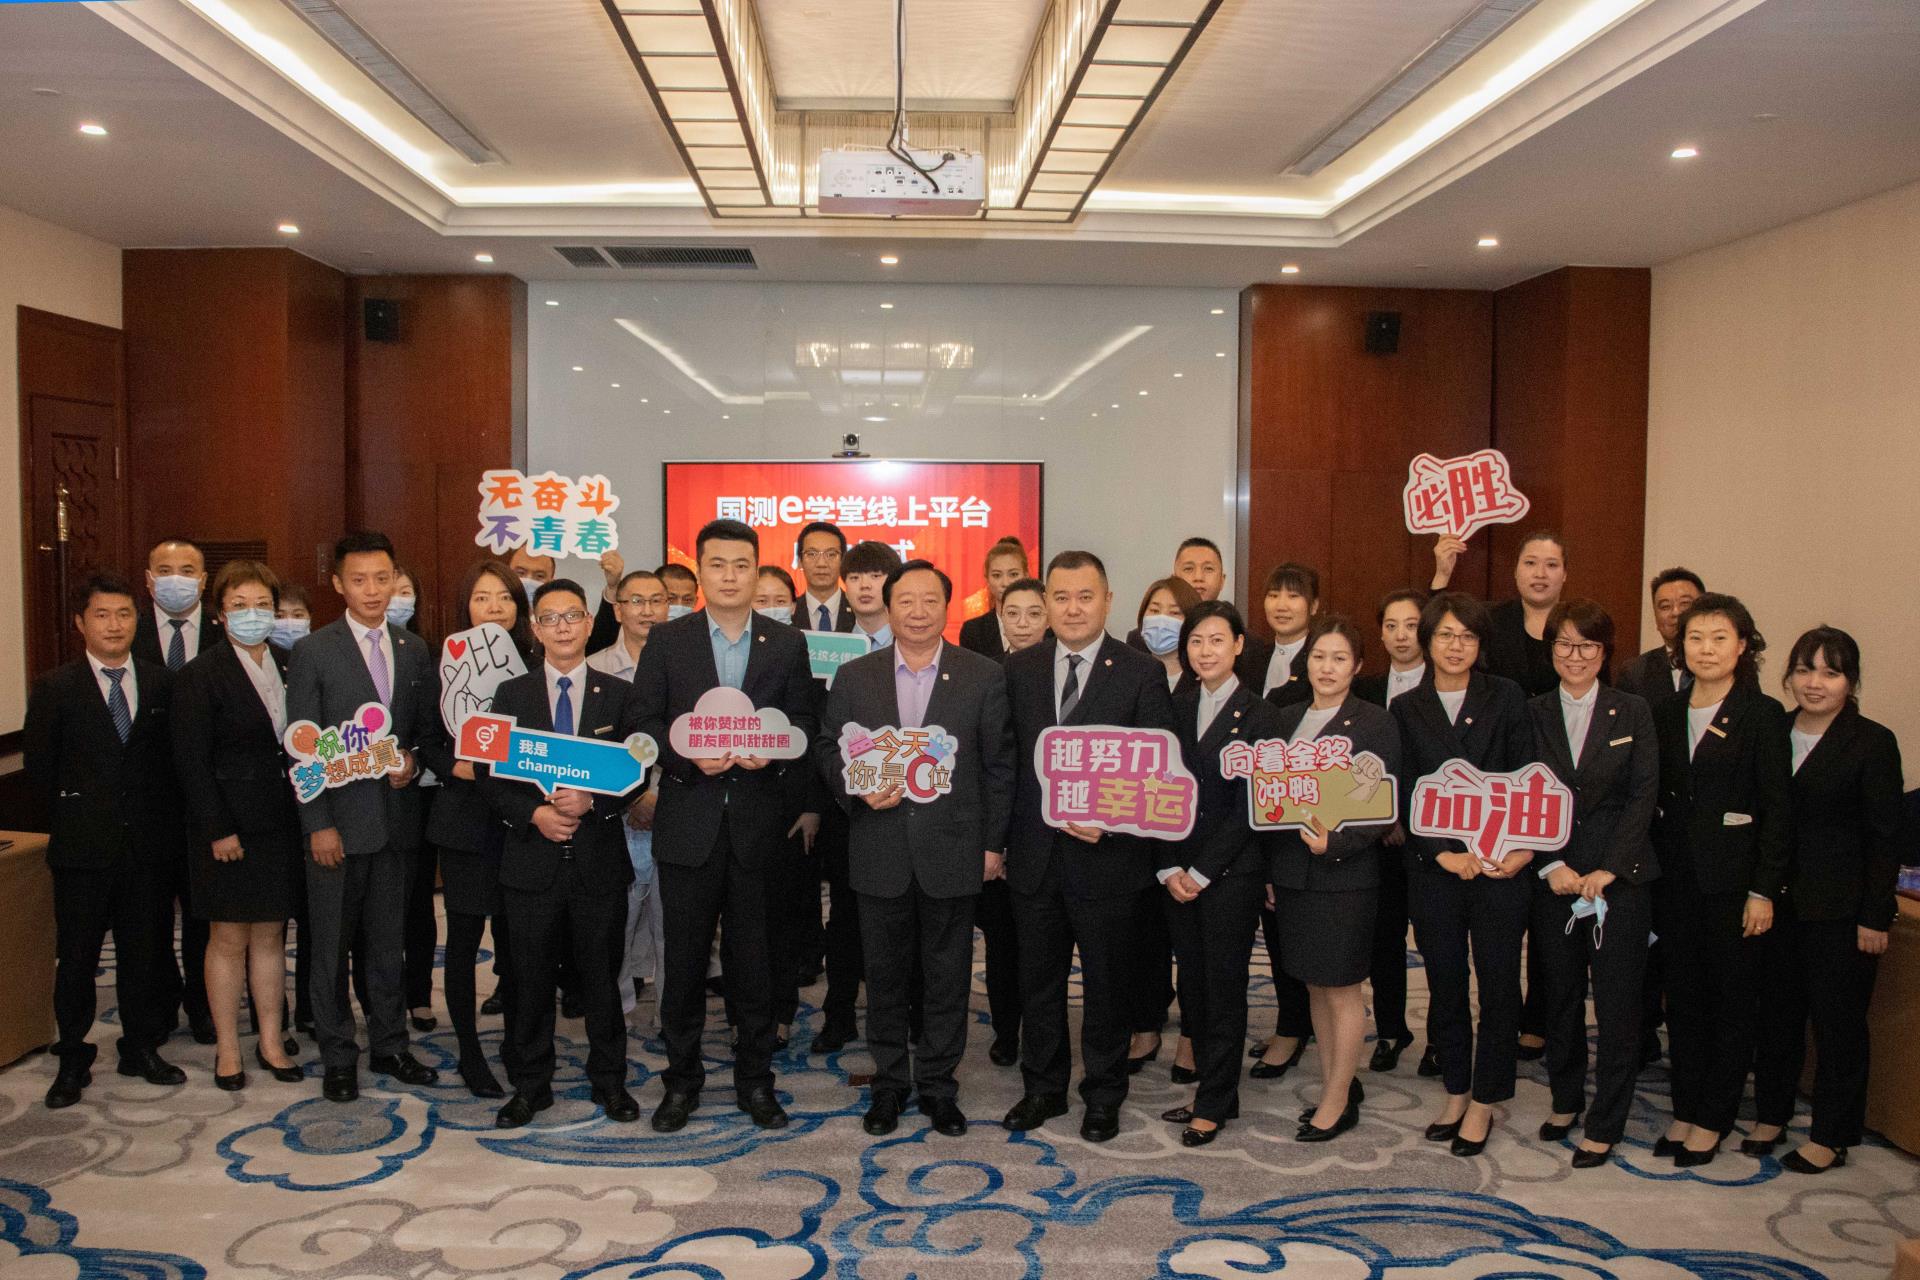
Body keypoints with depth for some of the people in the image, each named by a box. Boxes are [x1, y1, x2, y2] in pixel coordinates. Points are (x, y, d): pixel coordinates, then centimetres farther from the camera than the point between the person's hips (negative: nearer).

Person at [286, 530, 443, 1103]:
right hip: (339, 820, -3)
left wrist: (414, 758, -6)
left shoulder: (414, 650, 8)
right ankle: (338, 1056, 19)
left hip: (396, 816, 3)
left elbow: (430, 726, 16)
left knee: (388, 941, 13)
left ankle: (389, 1046, 26)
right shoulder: (313, 652, -4)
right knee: (331, 945, 7)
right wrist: (319, 824, -11)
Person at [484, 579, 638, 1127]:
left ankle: (609, 1080, 23)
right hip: (532, 858, 1)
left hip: (600, 858, -1)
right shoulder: (511, 695, 6)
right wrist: (534, 813, -14)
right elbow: (490, 775, 2)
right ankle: (531, 1084, 23)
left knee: (602, 975, 8)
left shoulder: (619, 694, 4)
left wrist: (592, 801, -17)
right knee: (531, 978, 9)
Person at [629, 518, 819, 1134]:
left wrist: (770, 750, -14)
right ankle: (682, 1078, 24)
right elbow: (644, 723, 0)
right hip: (688, 822, 0)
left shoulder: (786, 644, 6)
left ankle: (755, 1079, 22)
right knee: (685, 957, 8)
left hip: (757, 822, 0)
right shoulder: (667, 640, 4)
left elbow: (804, 723, 5)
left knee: (754, 959, 8)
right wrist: (690, 756, -15)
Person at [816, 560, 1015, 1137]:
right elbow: (828, 748, 9)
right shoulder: (853, 676, 5)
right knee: (885, 973, 11)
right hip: (880, 851, 1)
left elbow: (999, 765, 2)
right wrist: (857, 789, -11)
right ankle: (889, 1083, 26)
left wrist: (993, 843, -1)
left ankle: (937, 1083, 23)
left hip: (953, 849, -1)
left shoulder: (985, 677, 1)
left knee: (947, 975, 8)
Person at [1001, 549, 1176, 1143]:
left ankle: (1103, 1094, 28)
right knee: (1039, 979, 15)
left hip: (1106, 854, -3)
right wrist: (999, 838, 1)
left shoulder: (1141, 673, -6)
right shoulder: (1019, 669, 5)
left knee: (1106, 982, 11)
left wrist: (1111, 821, -18)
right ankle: (1043, 1087, 32)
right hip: (1034, 854, 3)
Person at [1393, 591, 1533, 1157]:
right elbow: (1406, 795, 2)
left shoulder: (1506, 698, 3)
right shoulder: (1406, 710, 6)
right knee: (1444, 984, 9)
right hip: (1434, 867, 1)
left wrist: (1523, 849, -12)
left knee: (1498, 984, 3)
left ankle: (1483, 1104, 15)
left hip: (1501, 865, -1)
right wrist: (1442, 854, -10)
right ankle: (1456, 1093, 24)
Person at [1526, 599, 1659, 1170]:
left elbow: (1643, 796, -4)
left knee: (1617, 1002, 1)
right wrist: (1551, 865, -10)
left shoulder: (1633, 713, 2)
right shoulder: (1533, 714, 4)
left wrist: (1608, 871, -12)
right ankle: (1565, 1100, 29)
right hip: (1552, 878, 2)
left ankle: (1604, 1124, 13)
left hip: (1621, 877, -1)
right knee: (1559, 994, 11)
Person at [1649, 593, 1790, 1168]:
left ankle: (1712, 1119, 17)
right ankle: (1685, 1109, 23)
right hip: (1675, 877, 5)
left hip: (1733, 878, -4)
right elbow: (1657, 797, 10)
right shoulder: (1665, 713, 8)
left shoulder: (1762, 714, -6)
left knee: (1731, 1000, 6)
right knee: (1683, 996, 12)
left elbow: (1777, 808, -8)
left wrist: (1764, 890, -12)